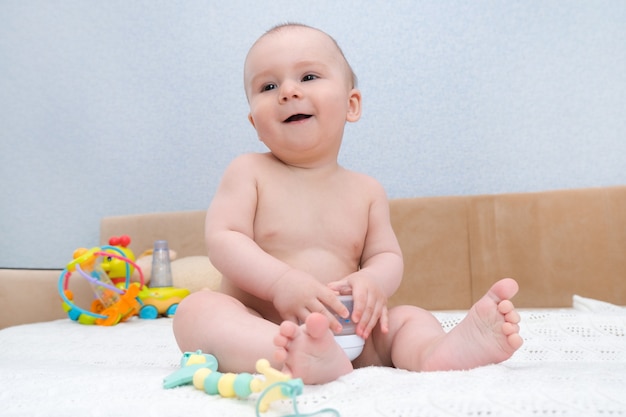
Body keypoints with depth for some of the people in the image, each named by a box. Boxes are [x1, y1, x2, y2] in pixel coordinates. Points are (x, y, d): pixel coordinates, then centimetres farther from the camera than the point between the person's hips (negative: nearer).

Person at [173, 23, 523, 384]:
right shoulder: (248, 172, 1)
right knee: (197, 309, -28)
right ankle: (306, 359, -53)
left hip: (342, 330, 3)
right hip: (258, 329, -2)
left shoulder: (367, 190, 9)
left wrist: (372, 281, -18)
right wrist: (281, 282, -26)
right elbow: (223, 239, -9)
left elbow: (387, 256, 8)